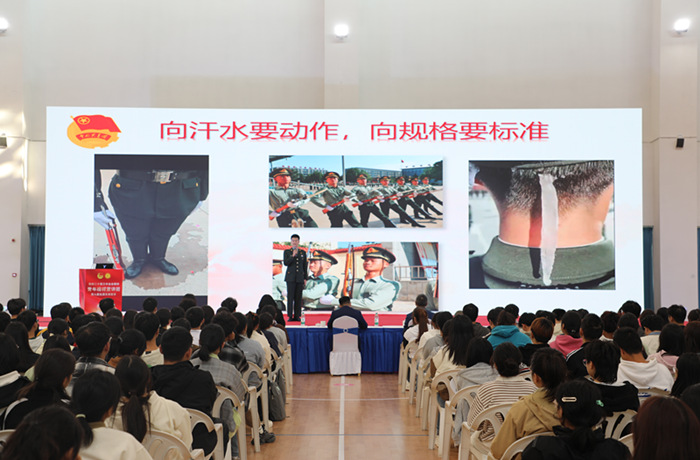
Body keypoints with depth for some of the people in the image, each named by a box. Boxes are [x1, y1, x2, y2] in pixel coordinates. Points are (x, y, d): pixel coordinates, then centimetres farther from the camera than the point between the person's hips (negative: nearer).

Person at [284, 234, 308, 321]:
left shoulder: (303, 252, 11)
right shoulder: (287, 252, 5)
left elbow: (304, 266, 11)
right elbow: (286, 263, -8)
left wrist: (305, 278, 6)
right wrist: (293, 255, -19)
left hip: (300, 278, 2)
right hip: (290, 277, -2)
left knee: (298, 297, 1)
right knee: (290, 297, -6)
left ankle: (297, 316, 6)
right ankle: (290, 316, -2)